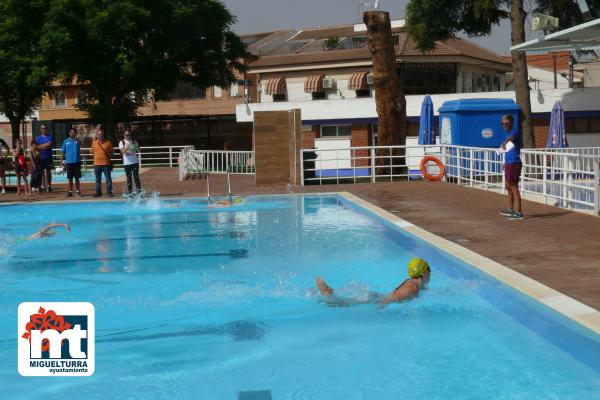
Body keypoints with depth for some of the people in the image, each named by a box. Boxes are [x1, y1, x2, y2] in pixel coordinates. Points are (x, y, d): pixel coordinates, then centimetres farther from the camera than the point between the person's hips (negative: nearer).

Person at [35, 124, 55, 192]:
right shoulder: (37, 138, 11)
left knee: (48, 172, 1)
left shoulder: (50, 137, 7)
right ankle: (40, 186, 4)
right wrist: (46, 145, -6)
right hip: (40, 157, 1)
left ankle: (49, 186, 6)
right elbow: (36, 147, -1)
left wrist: (41, 146, -5)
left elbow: (51, 145, -7)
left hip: (48, 157, -1)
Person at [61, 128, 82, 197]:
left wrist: (76, 138, -30)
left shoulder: (77, 141, 2)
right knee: (70, 178, 6)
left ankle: (78, 191, 11)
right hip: (69, 162, 1)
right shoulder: (66, 141, 5)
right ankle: (70, 191, 12)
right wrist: (62, 162, 2)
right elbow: (63, 152, 6)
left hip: (77, 162, -1)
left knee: (77, 178, 4)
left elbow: (80, 144, -23)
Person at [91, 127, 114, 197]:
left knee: (108, 178, 0)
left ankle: (109, 192, 7)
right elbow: (92, 152, 15)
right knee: (98, 179, 8)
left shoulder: (108, 142, 0)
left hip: (106, 163, -2)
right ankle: (98, 192, 15)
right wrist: (96, 157, 4)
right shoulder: (94, 143, 7)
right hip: (97, 164, 2)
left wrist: (108, 156, -5)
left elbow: (112, 151, 5)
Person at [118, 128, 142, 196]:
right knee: (129, 178, 3)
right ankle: (129, 192, 6)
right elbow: (123, 151, -16)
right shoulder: (122, 142, -1)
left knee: (136, 176, -4)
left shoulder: (134, 141, 5)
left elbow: (138, 150, -4)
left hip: (135, 162, 1)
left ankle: (138, 190, 0)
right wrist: (129, 146, -28)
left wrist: (135, 145, -22)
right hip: (127, 163, -1)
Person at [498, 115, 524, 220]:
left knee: (514, 188, -9)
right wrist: (505, 161, 39)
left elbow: (511, 137, -40)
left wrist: (504, 143, -61)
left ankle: (518, 213, -6)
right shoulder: (508, 134, 16)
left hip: (514, 163, -10)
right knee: (508, 186, 20)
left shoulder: (514, 132, -14)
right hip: (509, 163, 10)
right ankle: (510, 209, 33)